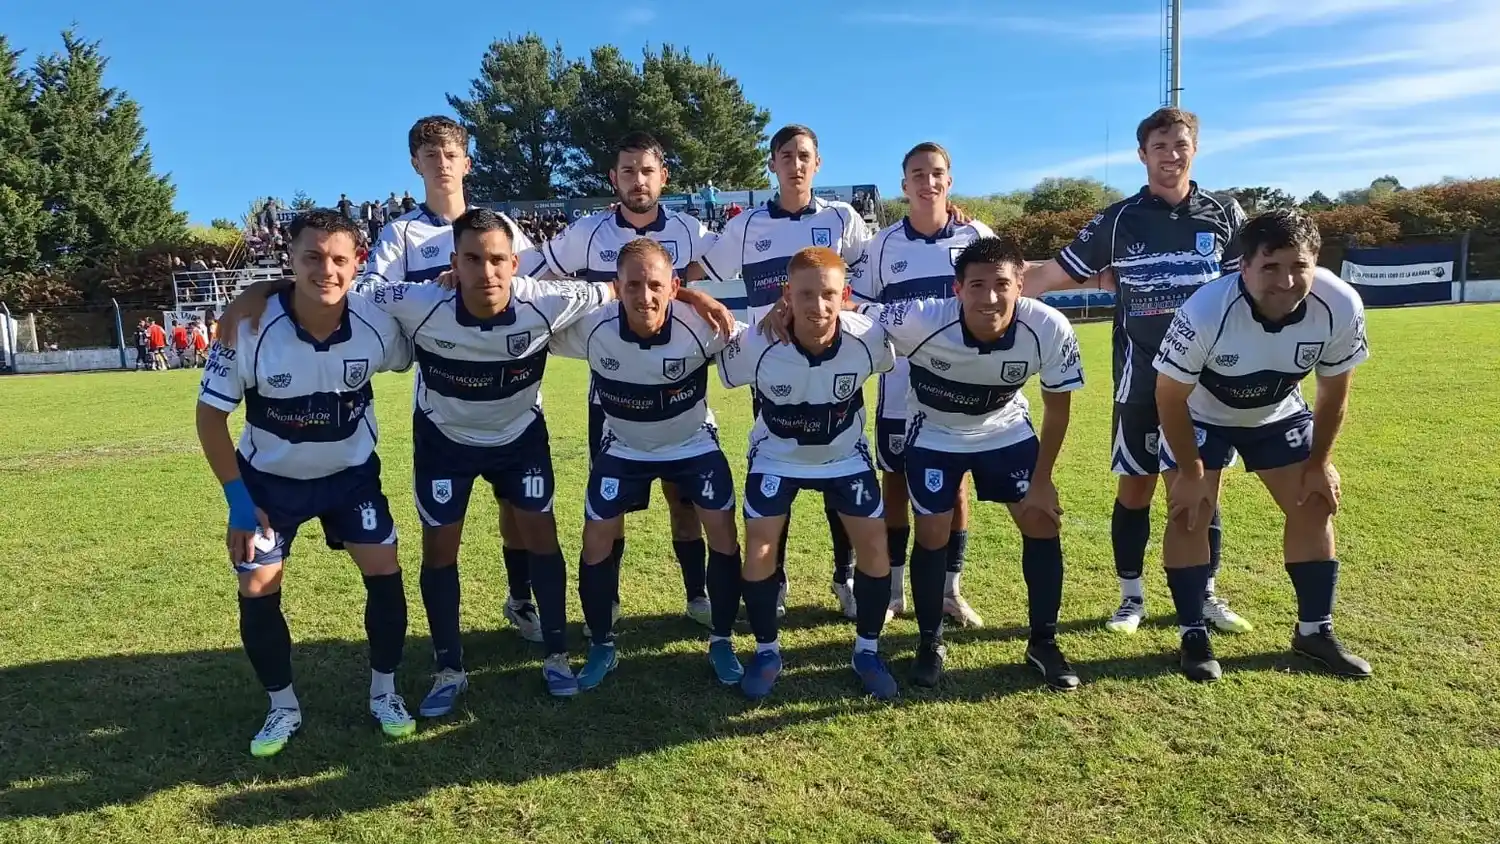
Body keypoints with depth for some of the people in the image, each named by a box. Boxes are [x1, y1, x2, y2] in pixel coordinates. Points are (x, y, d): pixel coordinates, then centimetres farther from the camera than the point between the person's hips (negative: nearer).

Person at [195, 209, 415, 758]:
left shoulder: (377, 327, -23)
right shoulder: (250, 329, -26)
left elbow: (418, 360, 3)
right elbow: (211, 413, -15)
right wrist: (237, 497, -15)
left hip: (352, 472, 1)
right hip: (270, 478, -1)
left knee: (385, 574, -5)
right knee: (257, 591, -1)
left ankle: (384, 692, 16)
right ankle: (283, 707, 20)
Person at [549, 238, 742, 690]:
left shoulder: (701, 326, -31)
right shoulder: (592, 327, -28)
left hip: (693, 442, 0)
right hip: (624, 447, 1)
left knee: (722, 530, -7)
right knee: (598, 539, -3)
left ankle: (721, 641, 14)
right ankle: (602, 646, 18)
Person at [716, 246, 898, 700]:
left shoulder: (869, 339, -27)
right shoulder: (756, 344, -32)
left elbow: (892, 364, -2)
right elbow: (721, 375, -10)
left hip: (845, 454, 1)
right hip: (777, 455, -1)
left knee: (874, 545, -4)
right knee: (759, 550, -8)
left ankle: (867, 651, 18)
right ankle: (767, 652, 15)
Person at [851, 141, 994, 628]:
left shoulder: (978, 238, 1)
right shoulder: (884, 244, 1)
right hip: (900, 391, 0)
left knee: (956, 484, 8)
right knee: (896, 483, 8)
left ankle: (950, 589, 21)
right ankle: (891, 589, 21)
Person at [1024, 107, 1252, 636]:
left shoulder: (1224, 215, 4)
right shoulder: (1119, 220, -1)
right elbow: (1052, 274, -2)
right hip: (1142, 378, -1)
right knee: (1135, 490, 4)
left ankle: (1206, 597, 26)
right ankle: (1132, 597, 20)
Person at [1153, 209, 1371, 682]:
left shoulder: (1341, 307, -28)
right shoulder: (1205, 312, -39)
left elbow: (1334, 390, -9)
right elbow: (1169, 396, -25)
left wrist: (1320, 462, -4)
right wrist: (1190, 471, -17)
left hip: (1278, 413, 4)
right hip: (1200, 415, -3)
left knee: (1315, 507, 3)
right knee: (1189, 514, -10)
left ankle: (1314, 631, 19)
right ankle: (1194, 637, 4)